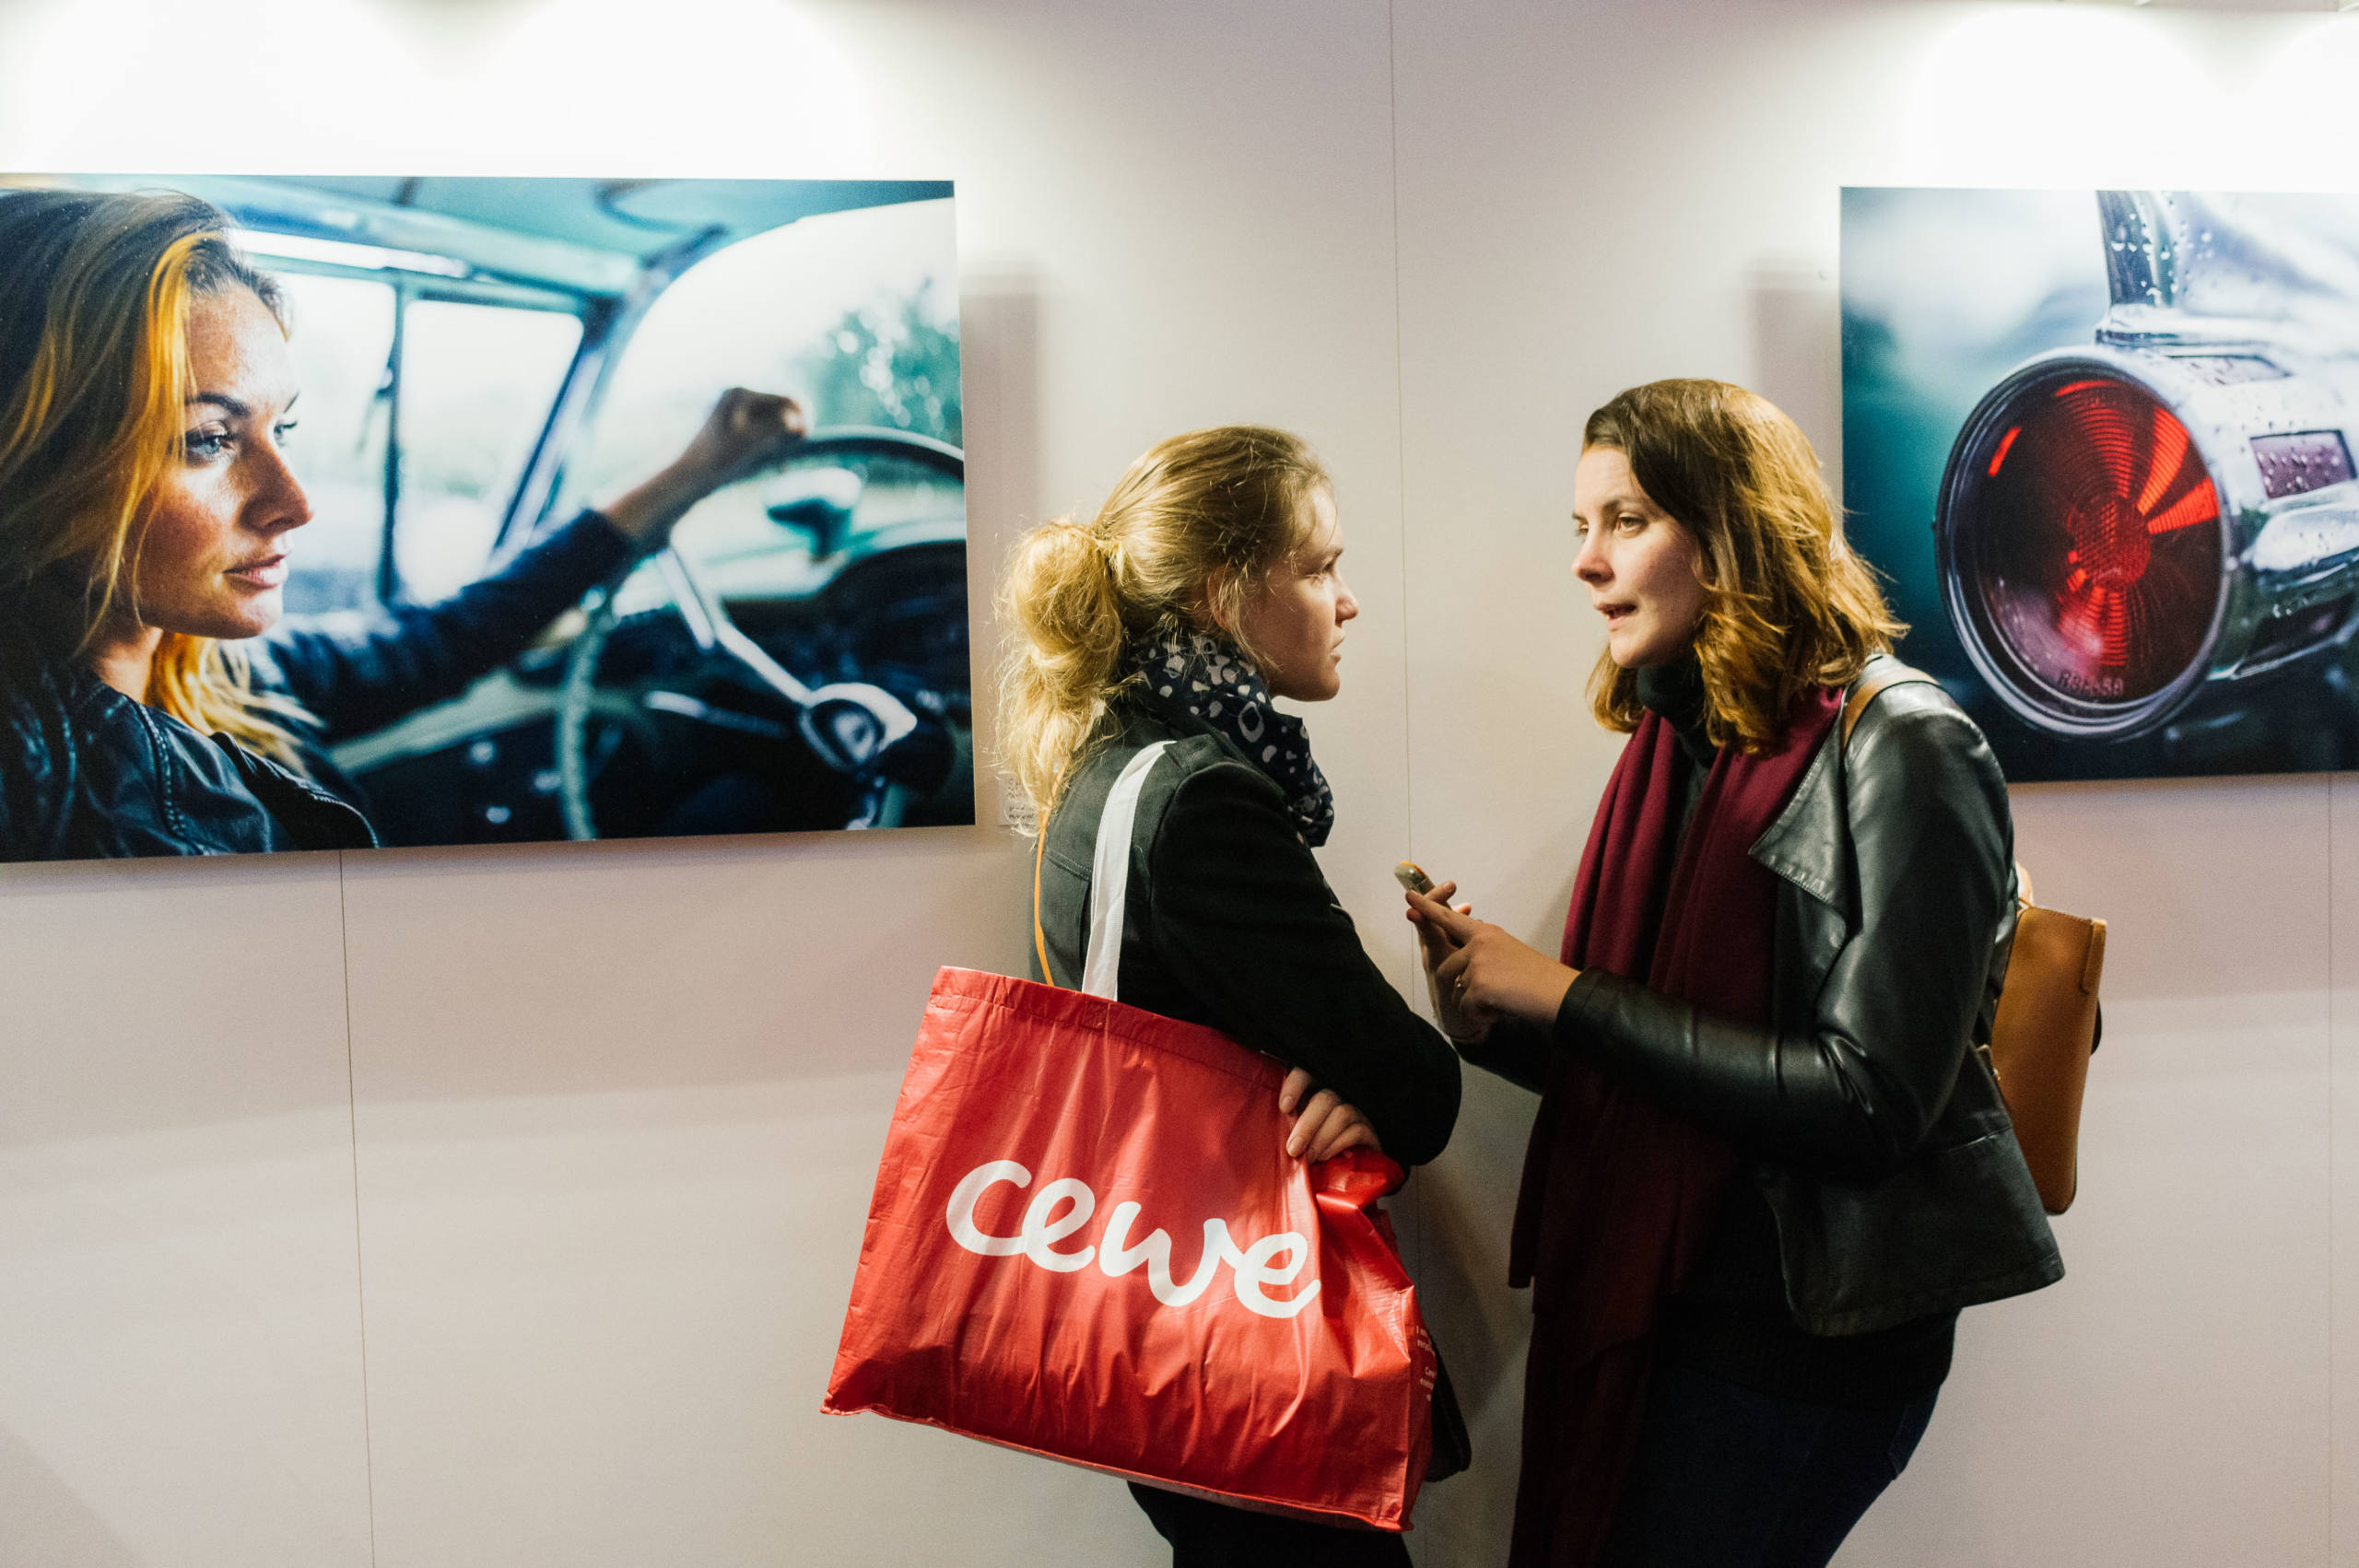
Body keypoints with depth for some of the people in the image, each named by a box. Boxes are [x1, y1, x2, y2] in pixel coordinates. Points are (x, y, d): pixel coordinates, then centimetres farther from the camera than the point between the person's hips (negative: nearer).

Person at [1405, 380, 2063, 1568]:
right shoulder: (1674, 746, 6)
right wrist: (1489, 1018, -10)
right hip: (1630, 1297, 7)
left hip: (1804, 1328, -6)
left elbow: (1866, 1103, -21)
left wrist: (1568, 995, -21)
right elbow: (1638, 1067, 9)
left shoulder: (1897, 749, -14)